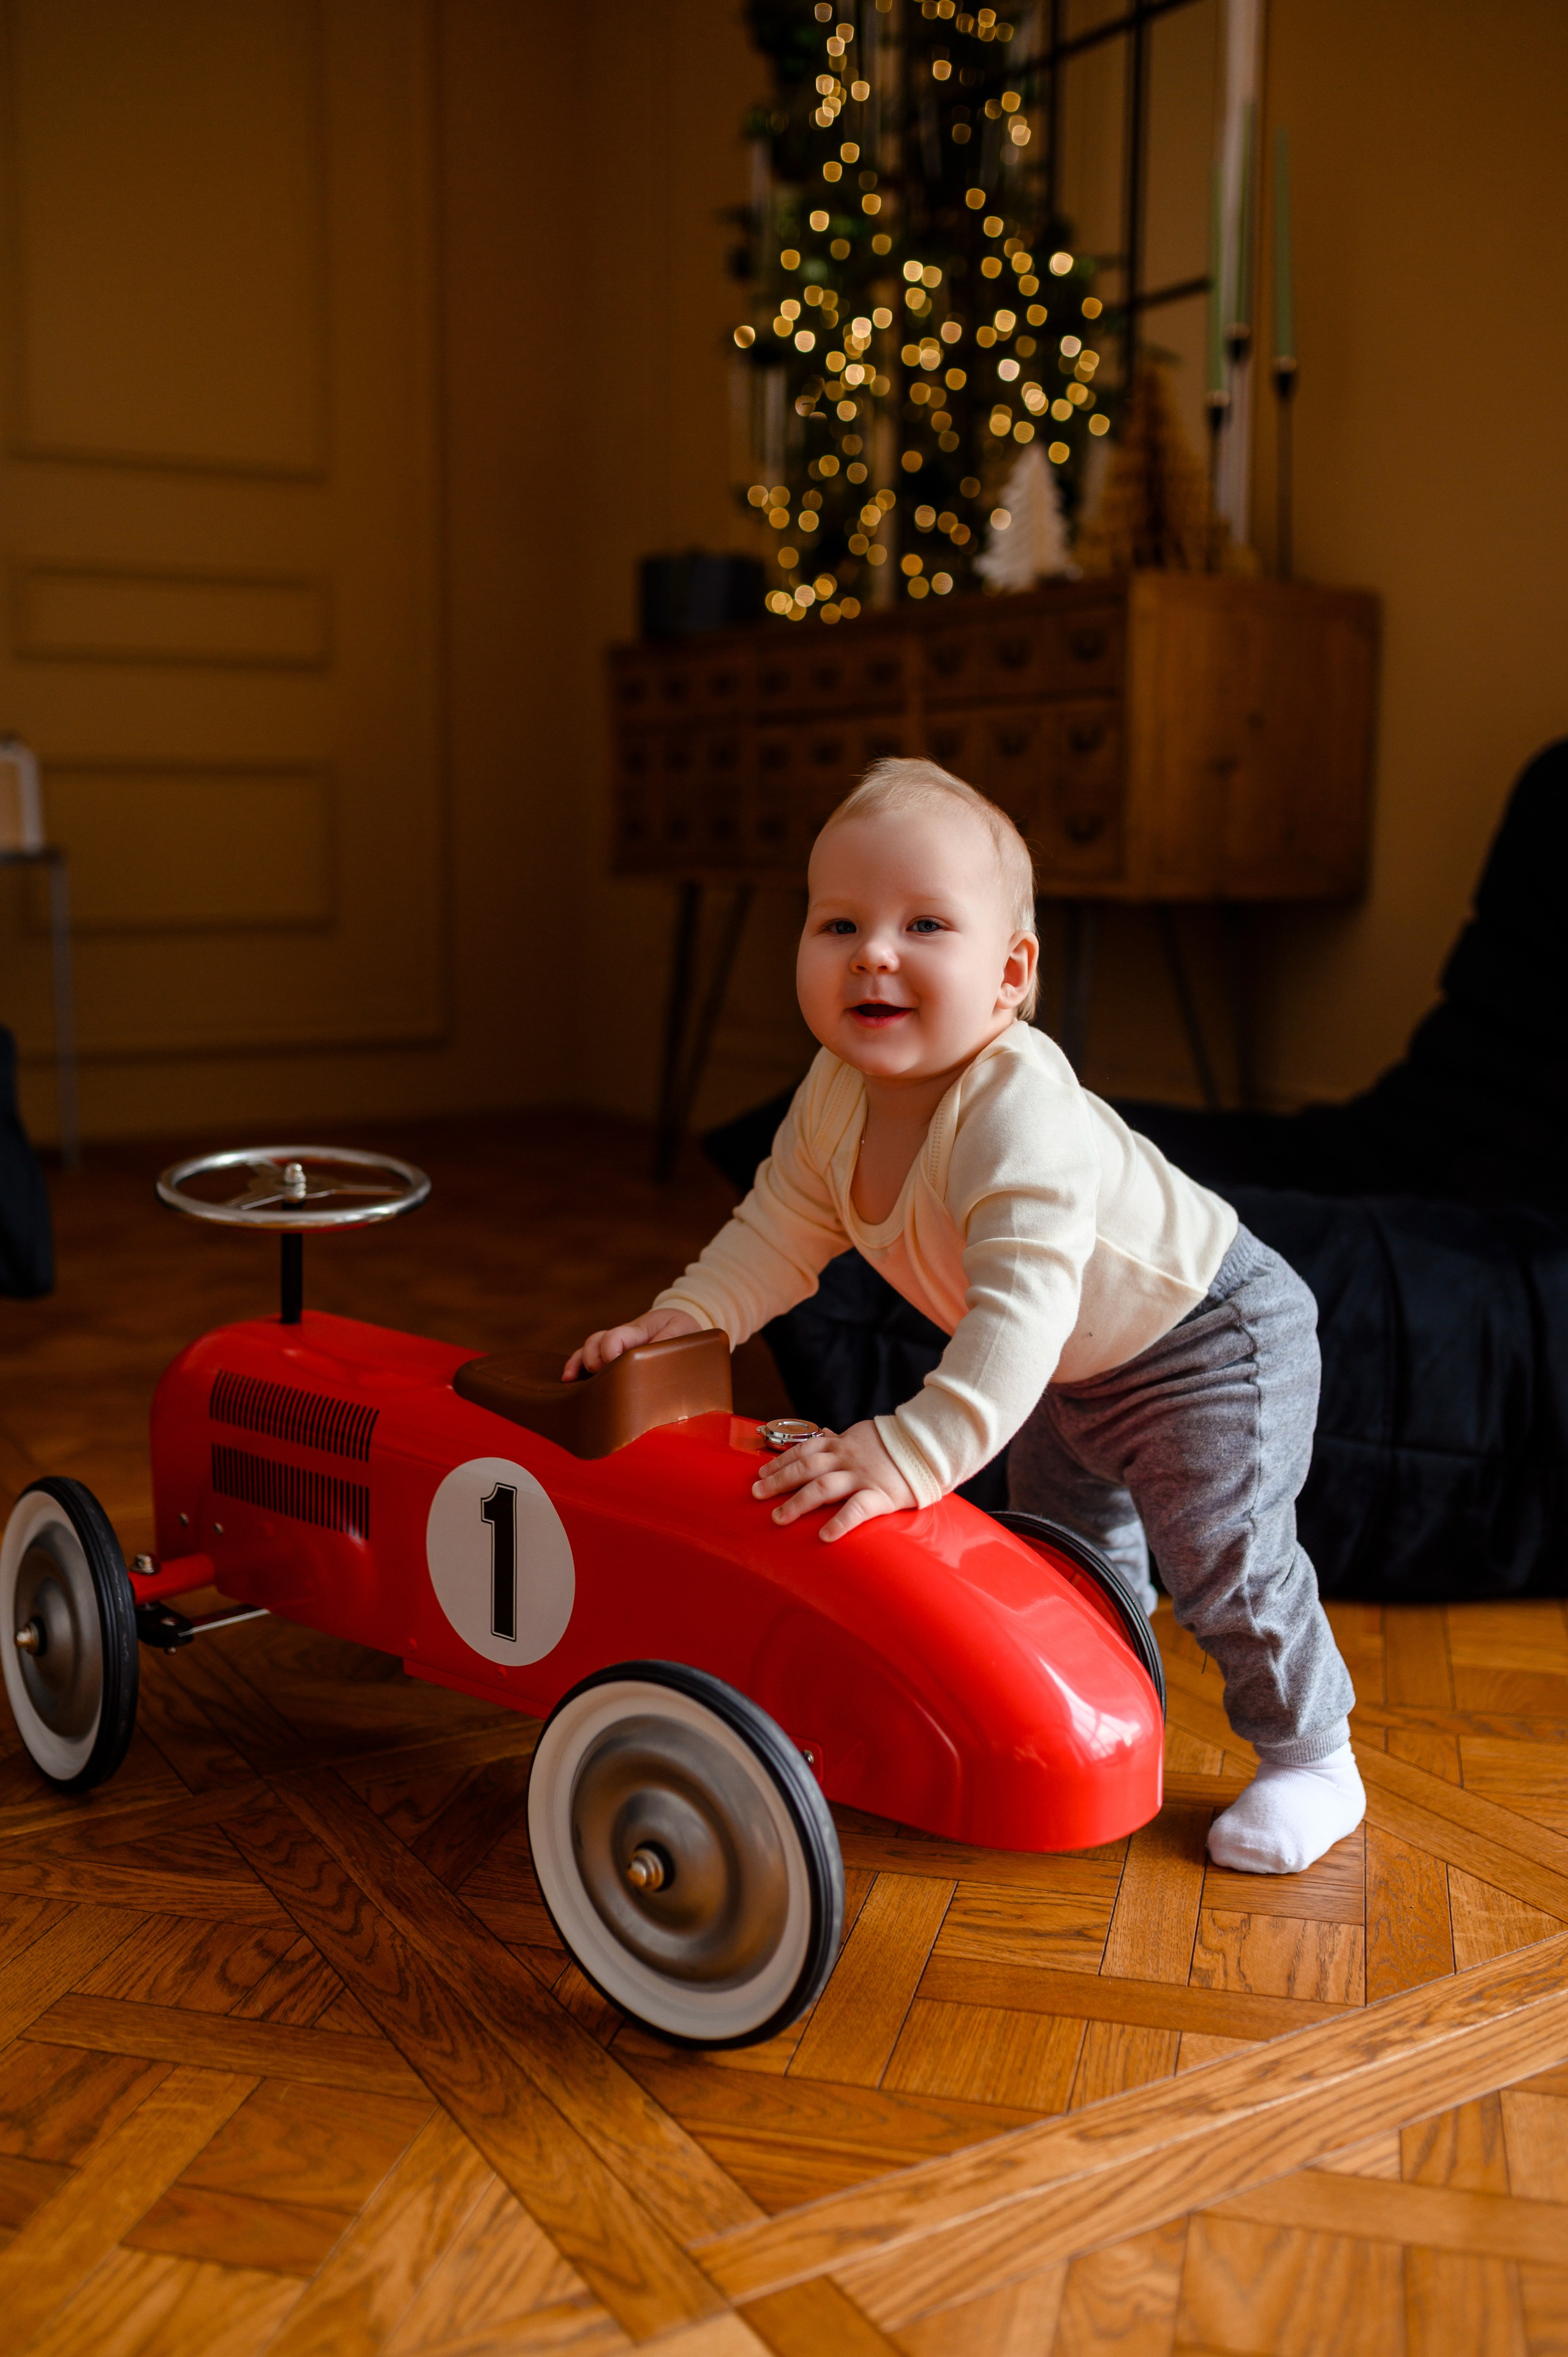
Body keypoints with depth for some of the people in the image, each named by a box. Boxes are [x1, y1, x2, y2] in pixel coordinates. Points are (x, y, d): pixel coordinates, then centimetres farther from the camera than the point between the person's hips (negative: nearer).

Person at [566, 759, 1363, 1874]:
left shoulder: (1019, 1107, -42)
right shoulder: (835, 1096, -15)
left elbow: (1021, 1306, -49)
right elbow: (781, 1231, -2)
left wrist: (912, 1452, -57)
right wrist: (680, 1321, -16)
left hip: (1212, 1336, -8)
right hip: (1076, 1370, 9)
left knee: (1225, 1564, -7)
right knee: (1065, 1551, 22)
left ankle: (1312, 1759, 17)